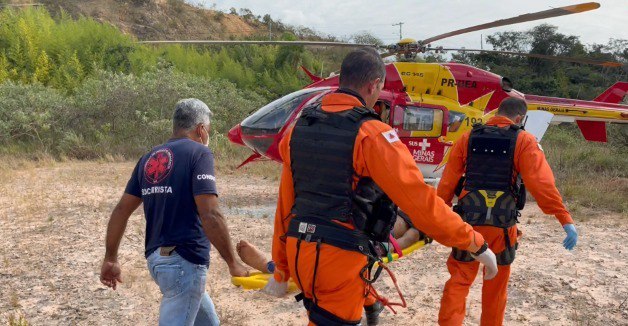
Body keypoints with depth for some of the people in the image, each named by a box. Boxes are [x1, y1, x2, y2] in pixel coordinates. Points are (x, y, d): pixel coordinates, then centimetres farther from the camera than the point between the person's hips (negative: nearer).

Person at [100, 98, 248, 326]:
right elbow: (210, 216, -19)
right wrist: (233, 263, -13)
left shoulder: (149, 159, 12)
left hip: (157, 257, 8)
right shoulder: (198, 153, -9)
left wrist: (110, 259, 18)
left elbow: (121, 210, 11)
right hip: (184, 261, -8)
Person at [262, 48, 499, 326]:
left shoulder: (299, 128, 6)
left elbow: (285, 204, 9)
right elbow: (420, 199, -17)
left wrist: (281, 270, 18)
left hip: (299, 252, 7)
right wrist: (476, 244, -6)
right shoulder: (372, 134, -14)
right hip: (338, 259, -6)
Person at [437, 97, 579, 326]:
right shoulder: (524, 141, -4)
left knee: (459, 279, 9)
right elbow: (542, 183, -14)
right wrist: (566, 220, -13)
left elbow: (447, 182, 3)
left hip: (468, 221, 1)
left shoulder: (468, 138, 3)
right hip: (502, 224, -1)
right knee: (496, 284, 18)